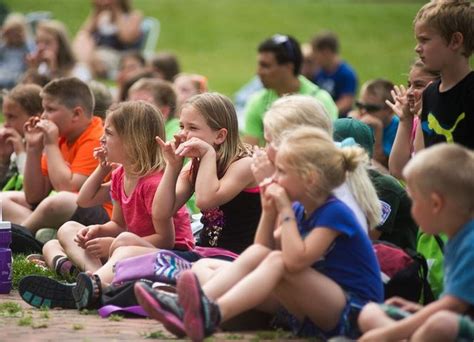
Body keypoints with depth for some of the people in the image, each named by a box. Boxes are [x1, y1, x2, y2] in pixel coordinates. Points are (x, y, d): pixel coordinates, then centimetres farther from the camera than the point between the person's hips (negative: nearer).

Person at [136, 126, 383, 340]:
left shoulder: (333, 213, -16)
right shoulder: (300, 210, 9)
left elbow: (295, 260, -27)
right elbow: (264, 249, 14)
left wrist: (285, 211, -19)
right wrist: (269, 211, 0)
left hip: (354, 311, -8)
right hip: (313, 307, 8)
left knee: (277, 262, -27)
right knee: (256, 253, -8)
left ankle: (212, 316, -47)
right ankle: (185, 309, -28)